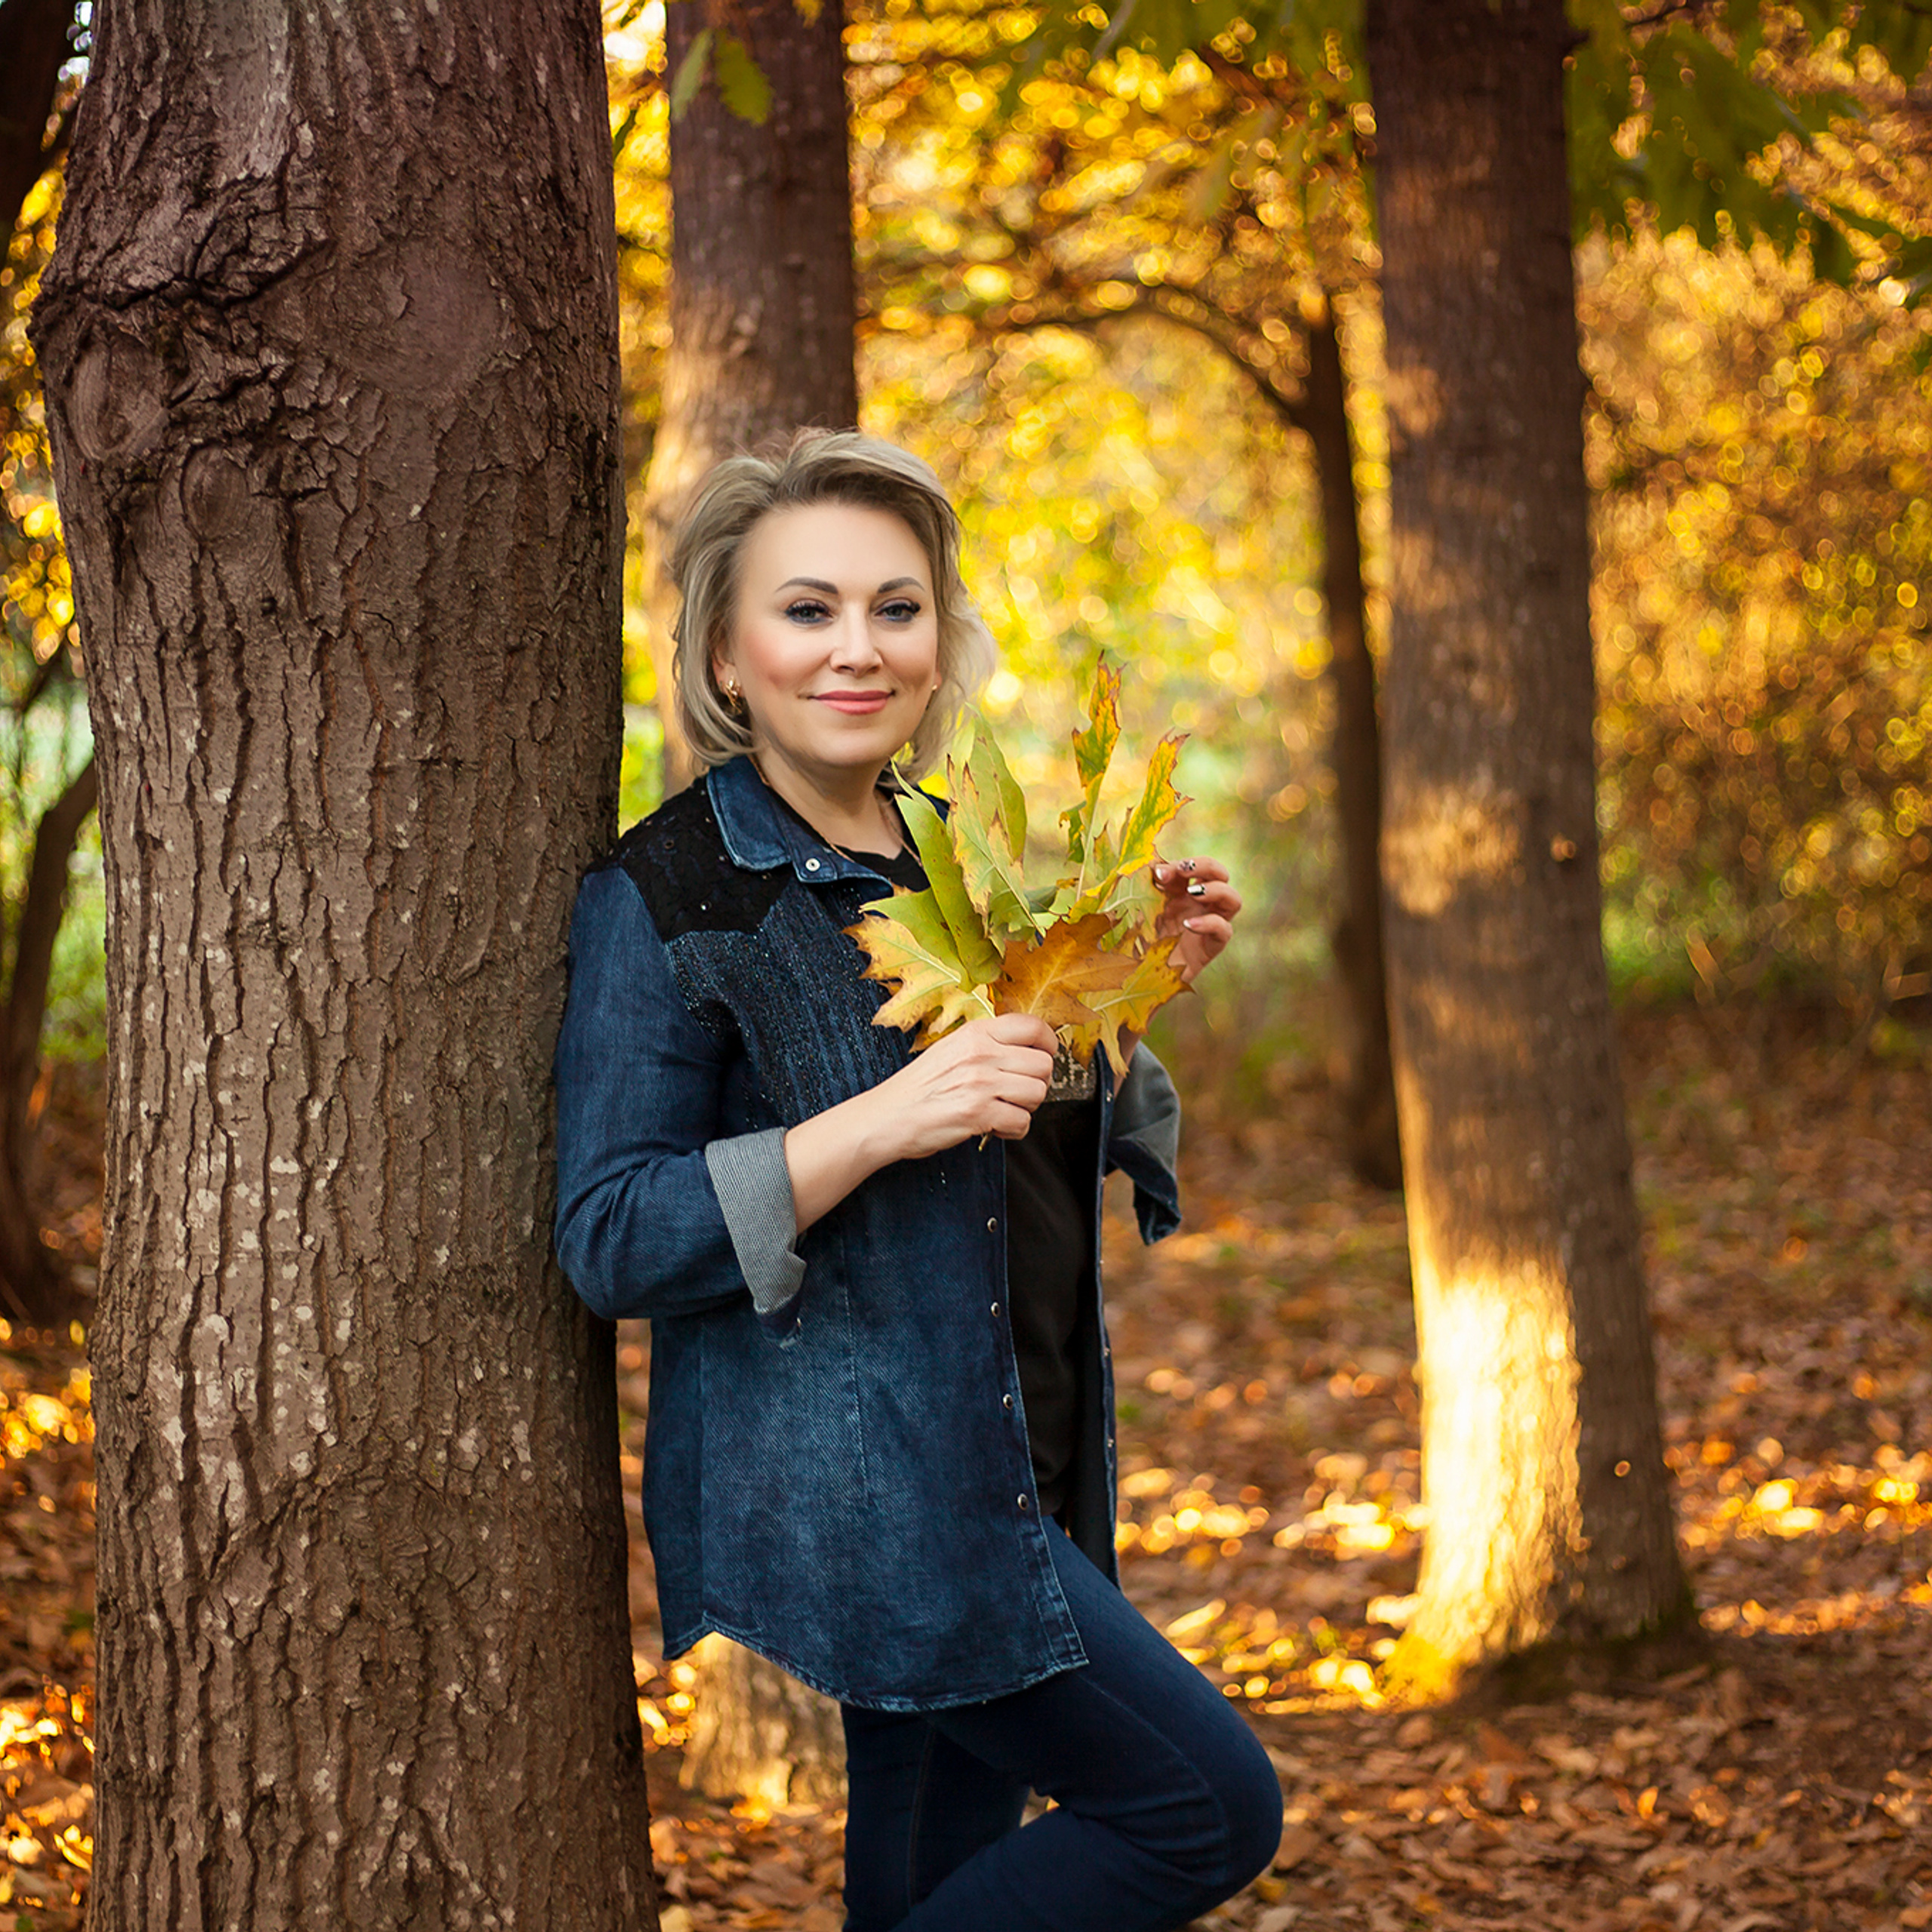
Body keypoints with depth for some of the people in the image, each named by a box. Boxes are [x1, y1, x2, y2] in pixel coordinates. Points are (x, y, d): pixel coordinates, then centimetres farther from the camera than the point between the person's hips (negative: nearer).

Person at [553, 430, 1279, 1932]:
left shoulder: (941, 868, 14)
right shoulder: (669, 895, -10)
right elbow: (612, 1244, -16)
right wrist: (886, 1121, -26)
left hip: (1002, 1473, 8)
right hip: (848, 1492, -8)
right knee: (1210, 1803, -8)